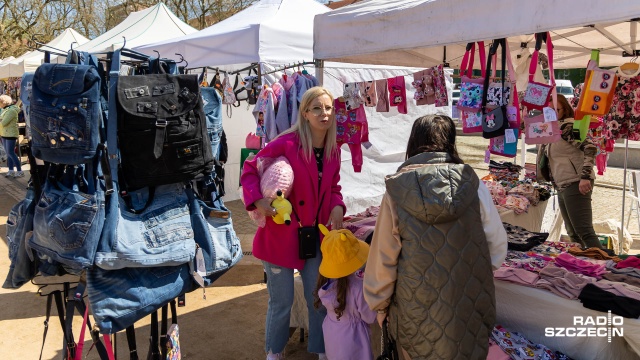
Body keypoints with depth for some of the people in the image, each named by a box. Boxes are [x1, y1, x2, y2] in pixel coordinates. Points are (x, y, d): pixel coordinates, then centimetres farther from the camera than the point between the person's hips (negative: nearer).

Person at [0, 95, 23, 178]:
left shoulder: (11, 110, -17)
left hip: (11, 134, -9)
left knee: (11, 153, -10)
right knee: (8, 153, 9)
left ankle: (19, 171, -8)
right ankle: (11, 171, 12)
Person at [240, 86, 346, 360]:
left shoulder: (333, 151, 3)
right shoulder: (287, 143, -16)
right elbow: (250, 168, -10)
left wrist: (338, 206, -7)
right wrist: (256, 199, -24)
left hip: (316, 236, 5)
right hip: (281, 234, -5)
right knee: (282, 301, 8)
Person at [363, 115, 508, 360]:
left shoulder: (397, 190, -14)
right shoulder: (472, 184, -11)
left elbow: (383, 259, -8)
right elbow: (498, 246, -2)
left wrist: (379, 305, 8)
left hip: (419, 313, -1)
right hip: (472, 307, 1)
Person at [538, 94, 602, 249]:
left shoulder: (567, 125, -9)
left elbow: (590, 148, -21)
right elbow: (544, 160, 24)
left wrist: (585, 176, -26)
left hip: (575, 184, -10)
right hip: (562, 187, 10)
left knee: (584, 231, -13)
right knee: (573, 234, 13)